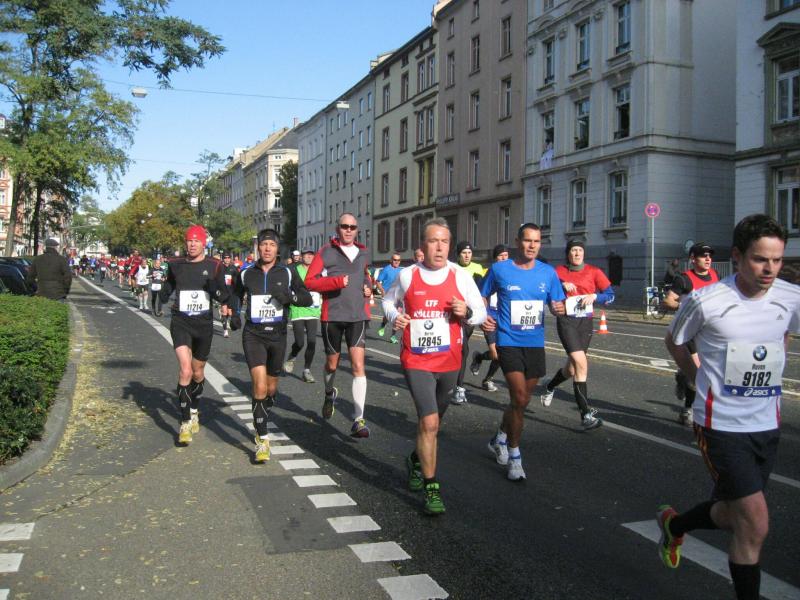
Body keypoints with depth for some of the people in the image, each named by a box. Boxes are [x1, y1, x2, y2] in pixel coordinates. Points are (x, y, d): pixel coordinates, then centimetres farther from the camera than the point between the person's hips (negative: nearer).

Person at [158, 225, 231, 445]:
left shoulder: (214, 266, -1)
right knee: (185, 370, -18)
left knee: (198, 372, 15)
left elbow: (224, 297, -4)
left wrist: (215, 287, -24)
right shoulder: (175, 265, 3)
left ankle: (194, 412, 41)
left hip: (204, 323, 1)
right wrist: (164, 295, -2)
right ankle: (185, 423, -11)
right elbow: (168, 286, 19)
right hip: (181, 322, -1)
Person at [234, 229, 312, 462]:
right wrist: (233, 315, 5)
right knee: (260, 385, -17)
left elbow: (307, 299, 1)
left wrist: (289, 296, -18)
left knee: (271, 388, 15)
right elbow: (236, 296, 22)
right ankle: (262, 440, -8)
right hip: (253, 334, -2)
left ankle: (262, 422, 43)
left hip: (277, 335, 2)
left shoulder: (287, 273, 1)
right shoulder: (246, 274, 3)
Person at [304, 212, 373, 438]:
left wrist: (368, 288, 8)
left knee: (358, 364, -10)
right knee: (332, 363, 15)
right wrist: (337, 281, -21)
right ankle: (329, 394, 49)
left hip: (358, 316, 2)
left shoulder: (363, 253, 11)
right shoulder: (326, 252, -2)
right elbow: (310, 281, -10)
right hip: (332, 316, -2)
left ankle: (359, 420, -10)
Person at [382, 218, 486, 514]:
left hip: (449, 362, 3)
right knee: (429, 422, -15)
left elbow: (481, 312, 5)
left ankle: (417, 460, 49)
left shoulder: (460, 276, -2)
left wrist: (467, 312, -18)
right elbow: (388, 300, 16)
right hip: (416, 361, -2)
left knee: (432, 420, 19)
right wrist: (394, 316, -6)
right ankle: (431, 488, -3)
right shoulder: (407, 275, -3)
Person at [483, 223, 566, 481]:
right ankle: (514, 457, 3)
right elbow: (483, 297, 9)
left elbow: (557, 304, 9)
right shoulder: (499, 269, -3)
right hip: (509, 341, -4)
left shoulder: (548, 273, 3)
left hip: (535, 343, 4)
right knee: (520, 398, -14)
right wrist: (482, 317, -9)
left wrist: (559, 308, -14)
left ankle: (500, 439, 41)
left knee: (522, 400, 15)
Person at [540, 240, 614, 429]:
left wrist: (594, 296, -14)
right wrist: (562, 285, -17)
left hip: (586, 323, 3)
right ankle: (586, 414, -15)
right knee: (581, 364, -18)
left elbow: (610, 295, 3)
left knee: (572, 368, 11)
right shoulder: (559, 271, 3)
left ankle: (549, 388, 45)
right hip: (566, 321, -3)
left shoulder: (593, 271, 4)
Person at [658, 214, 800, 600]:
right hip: (721, 424, -5)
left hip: (767, 425, 5)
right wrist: (700, 380, 2)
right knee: (755, 524, -10)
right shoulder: (705, 301, -16)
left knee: (735, 514, 18)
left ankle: (674, 525, 47)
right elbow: (674, 342, 4)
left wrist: (766, 379, 13)